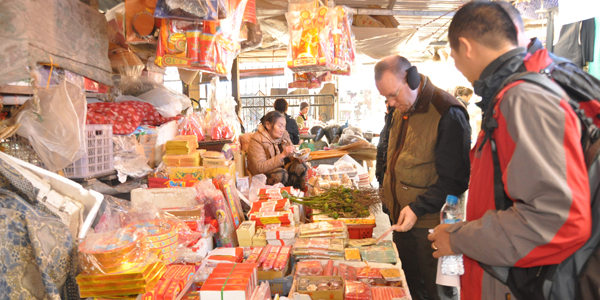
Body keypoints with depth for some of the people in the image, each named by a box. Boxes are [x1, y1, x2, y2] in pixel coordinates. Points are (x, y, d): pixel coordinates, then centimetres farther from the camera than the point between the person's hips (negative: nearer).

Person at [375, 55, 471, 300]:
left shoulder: (447, 113, -19)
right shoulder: (402, 111, 8)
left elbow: (455, 178, -19)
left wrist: (418, 208, -22)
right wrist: (389, 196, 15)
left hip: (429, 224, -8)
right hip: (401, 219, 8)